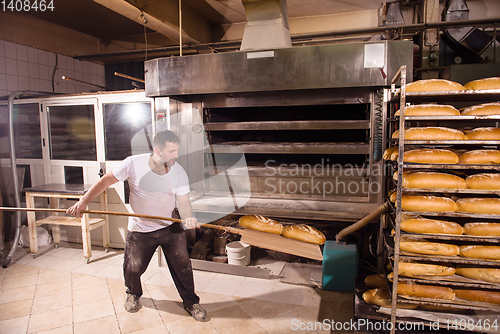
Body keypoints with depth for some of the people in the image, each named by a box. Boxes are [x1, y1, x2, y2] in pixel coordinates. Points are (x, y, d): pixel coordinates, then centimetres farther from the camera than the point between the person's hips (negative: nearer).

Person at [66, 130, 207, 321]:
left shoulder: (178, 172, -13)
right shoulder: (133, 164, -17)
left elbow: (183, 200, -15)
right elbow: (107, 180, -8)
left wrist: (188, 218, -37)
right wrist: (84, 201, -16)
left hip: (171, 227, 1)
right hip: (140, 230, 0)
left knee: (182, 265, 1)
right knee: (132, 268, 11)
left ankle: (191, 302, 25)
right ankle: (133, 294, 46)